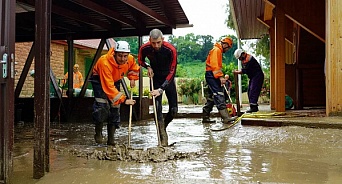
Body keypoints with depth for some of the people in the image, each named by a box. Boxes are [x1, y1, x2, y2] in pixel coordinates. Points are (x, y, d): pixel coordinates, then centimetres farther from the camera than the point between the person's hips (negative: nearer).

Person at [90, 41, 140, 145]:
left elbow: (134, 68, 6)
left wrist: (132, 78, -11)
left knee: (115, 107, 1)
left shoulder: (130, 59, -23)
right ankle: (98, 133, -1)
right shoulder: (105, 63, -41)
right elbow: (109, 87, -43)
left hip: (115, 80, 6)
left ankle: (111, 139, 10)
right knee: (102, 104, -24)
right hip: (100, 80, -5)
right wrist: (123, 99, -46)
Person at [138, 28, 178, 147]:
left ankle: (163, 126, 28)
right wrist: (148, 67, -17)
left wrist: (161, 89, -32)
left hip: (168, 79, 0)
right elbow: (140, 60, 4)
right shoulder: (144, 48, -19)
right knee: (158, 108, -12)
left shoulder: (171, 50, -27)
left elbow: (172, 71, -26)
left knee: (174, 110, -2)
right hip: (155, 78, 1)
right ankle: (163, 138, -7)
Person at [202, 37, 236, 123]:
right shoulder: (216, 50, -8)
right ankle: (225, 117, -24)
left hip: (212, 76, 11)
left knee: (211, 97, 11)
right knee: (219, 95, -17)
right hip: (212, 75, -11)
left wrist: (221, 76, 17)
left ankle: (205, 117, 15)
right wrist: (220, 76, -27)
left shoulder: (218, 51, 25)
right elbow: (214, 65, -20)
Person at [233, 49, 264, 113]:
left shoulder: (248, 59, -20)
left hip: (257, 76, -11)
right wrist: (238, 71, -8)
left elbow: (244, 70, -23)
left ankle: (253, 107, -20)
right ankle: (254, 107, 11)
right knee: (249, 91, 8)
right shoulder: (243, 60, 12)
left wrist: (236, 72, -11)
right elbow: (244, 70, 12)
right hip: (253, 77, 11)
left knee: (253, 91, -17)